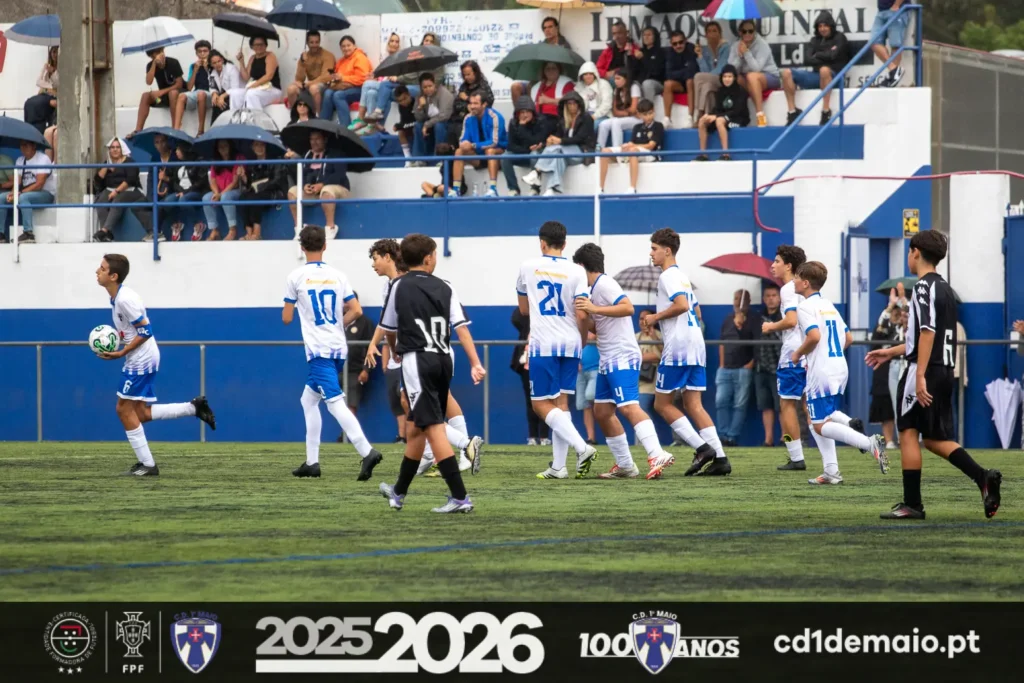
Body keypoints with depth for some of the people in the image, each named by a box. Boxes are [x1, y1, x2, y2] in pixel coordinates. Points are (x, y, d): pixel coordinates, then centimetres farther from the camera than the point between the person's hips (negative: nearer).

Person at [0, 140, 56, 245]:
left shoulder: (43, 158, -9)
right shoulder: (20, 160, 14)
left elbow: (39, 185, -18)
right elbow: (16, 182, 6)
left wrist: (20, 193, -24)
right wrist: (13, 193, -17)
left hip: (46, 194, -7)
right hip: (25, 192, 7)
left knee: (23, 198, -36)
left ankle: (28, 233, -40)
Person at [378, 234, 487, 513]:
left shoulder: (399, 287, 0)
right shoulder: (444, 288, 6)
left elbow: (389, 330, 10)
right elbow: (461, 327, -4)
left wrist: (396, 351, 32)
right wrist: (475, 364, -7)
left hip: (417, 360, -5)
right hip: (443, 360, 5)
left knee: (432, 428, -9)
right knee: (415, 427, 19)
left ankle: (460, 497, -17)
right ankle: (399, 492, 33)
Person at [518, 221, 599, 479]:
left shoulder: (528, 267, 2)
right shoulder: (576, 272, 0)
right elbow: (582, 315, -6)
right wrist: (583, 342, 10)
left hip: (543, 344, -3)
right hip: (571, 343, 3)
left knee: (542, 404, 0)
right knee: (561, 402, 11)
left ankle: (582, 447, -18)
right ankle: (558, 466, 7)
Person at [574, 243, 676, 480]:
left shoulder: (604, 284, -10)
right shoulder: (595, 289, 19)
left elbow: (628, 308, -25)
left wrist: (594, 309, -26)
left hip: (622, 358, -11)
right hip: (609, 362, 11)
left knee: (629, 407, -22)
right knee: (602, 412, 10)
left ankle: (657, 455, -34)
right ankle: (625, 466, 13)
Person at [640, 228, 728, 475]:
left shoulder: (668, 276, -8)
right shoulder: (682, 277, 21)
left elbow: (682, 305, -22)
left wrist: (656, 317, -9)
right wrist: (657, 321, 25)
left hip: (678, 346, -9)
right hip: (696, 344, 9)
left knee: (662, 403, -1)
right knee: (693, 404, 7)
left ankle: (701, 447, -11)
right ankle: (720, 458, -3)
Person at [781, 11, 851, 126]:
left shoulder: (839, 38, 4)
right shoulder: (815, 40, 17)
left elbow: (833, 55, -12)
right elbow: (809, 59, 3)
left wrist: (817, 55, 2)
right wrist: (825, 56, -8)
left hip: (833, 77, -5)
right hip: (817, 76, 5)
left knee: (824, 70, -43)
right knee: (787, 73, -15)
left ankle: (826, 112, -38)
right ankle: (793, 111, -18)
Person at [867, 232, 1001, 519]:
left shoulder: (924, 286, -11)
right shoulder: (945, 288, 18)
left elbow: (927, 333, -20)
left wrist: (920, 376, -24)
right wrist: (891, 352, 33)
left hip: (924, 371, -9)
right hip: (945, 371, 9)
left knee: (908, 433, -1)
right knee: (935, 439, 12)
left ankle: (911, 504, -1)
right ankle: (983, 477, -4)